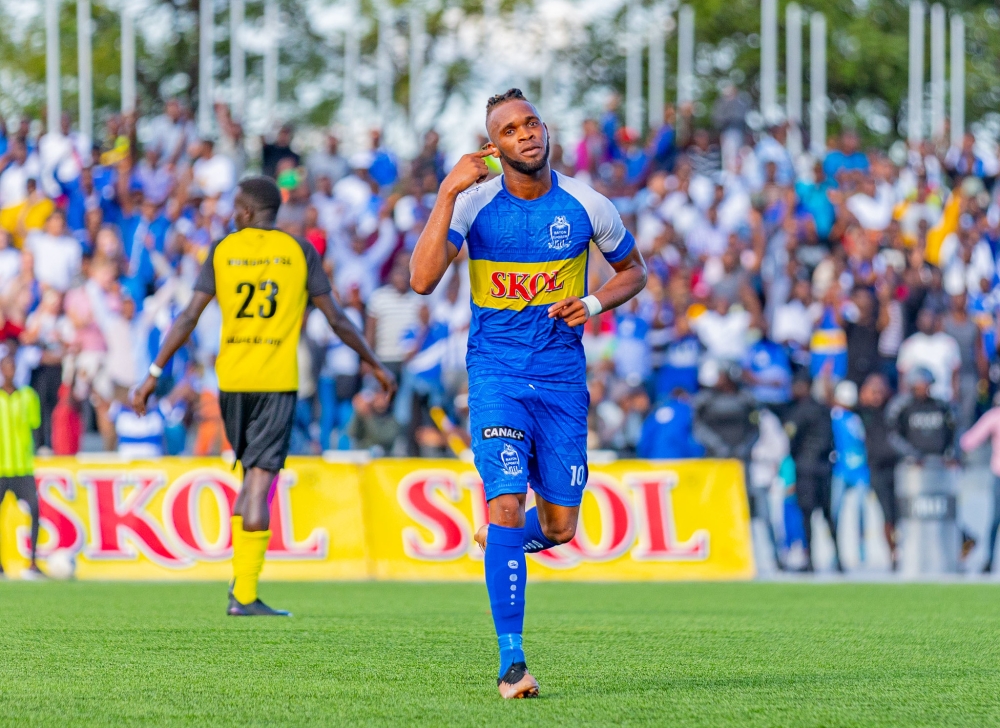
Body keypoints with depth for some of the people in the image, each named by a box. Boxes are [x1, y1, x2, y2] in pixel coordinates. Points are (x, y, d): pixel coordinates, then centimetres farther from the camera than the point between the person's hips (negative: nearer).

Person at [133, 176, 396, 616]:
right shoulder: (299, 251, 3)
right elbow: (336, 319, 4)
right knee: (259, 481, -6)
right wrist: (374, 365, 15)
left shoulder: (222, 251, 5)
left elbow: (189, 318, 0)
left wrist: (155, 373, 3)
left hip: (231, 380, 3)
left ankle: (241, 578, 14)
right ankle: (245, 594, -10)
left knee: (253, 474, 20)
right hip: (276, 381, -2)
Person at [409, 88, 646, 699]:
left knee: (559, 526, 4)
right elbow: (423, 281, -19)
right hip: (496, 374, -2)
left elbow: (634, 270, 15)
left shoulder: (587, 207, -1)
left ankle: (501, 540, 42)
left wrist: (594, 304, -6)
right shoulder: (474, 203, -6)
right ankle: (512, 663, -14)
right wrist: (448, 194, -23)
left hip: (562, 378, 2)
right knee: (507, 503, -18)